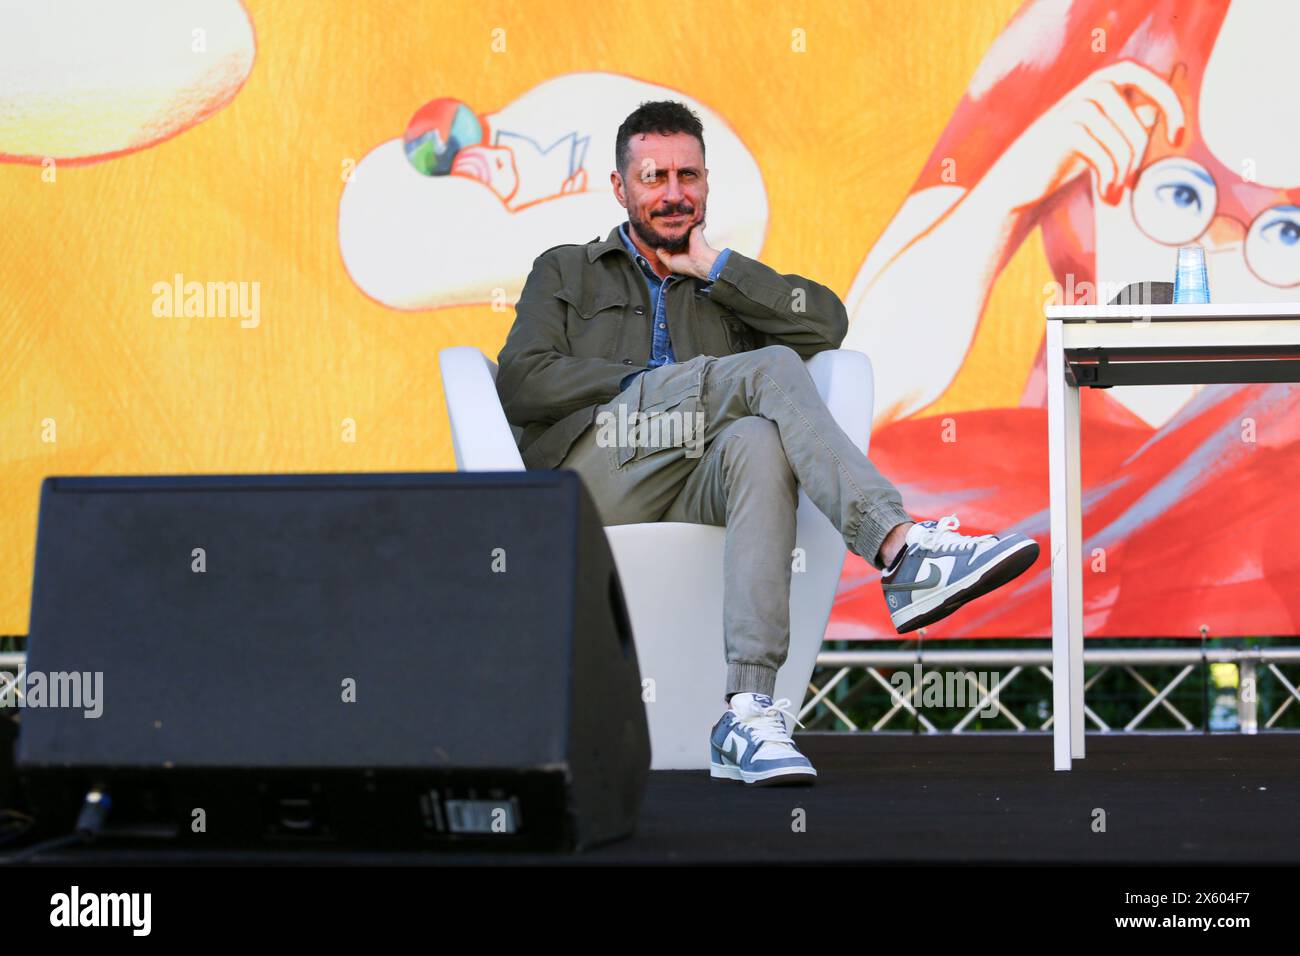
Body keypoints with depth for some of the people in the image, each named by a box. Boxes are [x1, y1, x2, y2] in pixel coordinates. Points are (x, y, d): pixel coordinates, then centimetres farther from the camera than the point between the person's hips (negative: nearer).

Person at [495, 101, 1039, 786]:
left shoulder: (727, 288, 32)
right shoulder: (566, 273, 26)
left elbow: (826, 323, 11)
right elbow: (520, 383, 7)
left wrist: (713, 265, 11)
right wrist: (643, 383, -3)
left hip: (699, 490, 2)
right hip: (597, 471, -2)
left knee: (758, 442, -37)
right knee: (769, 369, -26)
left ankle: (749, 713, -50)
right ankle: (901, 551, -42)